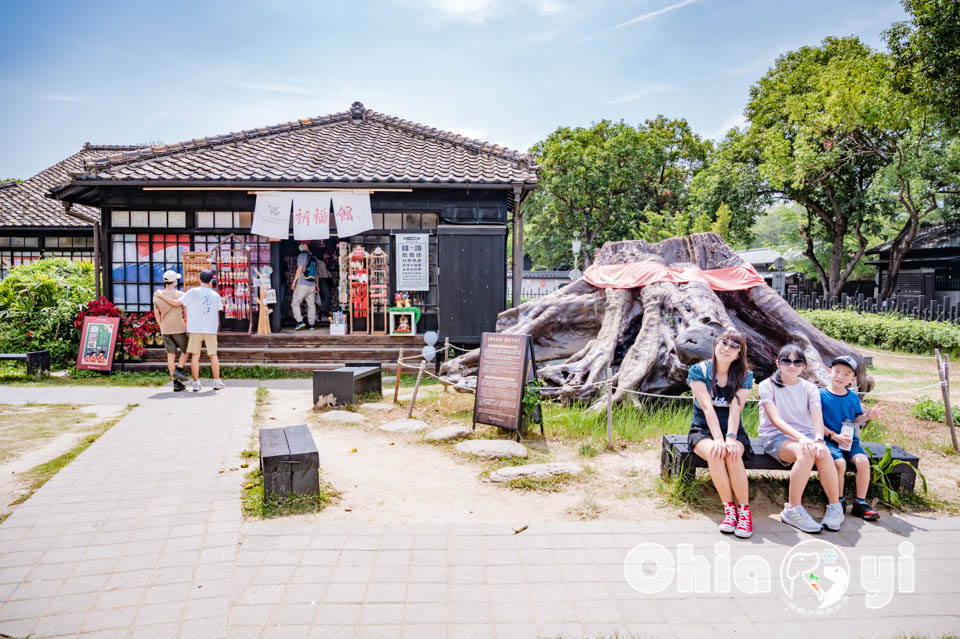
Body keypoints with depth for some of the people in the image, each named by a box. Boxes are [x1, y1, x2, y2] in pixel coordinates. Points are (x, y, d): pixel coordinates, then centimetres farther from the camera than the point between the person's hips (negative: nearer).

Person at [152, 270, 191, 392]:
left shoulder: (157, 296, 2)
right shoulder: (180, 294, -10)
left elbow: (156, 314, 11)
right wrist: (188, 325, 6)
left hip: (165, 330, 4)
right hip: (179, 329, -4)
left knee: (171, 355, 5)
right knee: (185, 350, 16)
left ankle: (176, 383, 5)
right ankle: (178, 370, -6)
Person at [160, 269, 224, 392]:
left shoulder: (193, 292, -3)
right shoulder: (215, 295, 5)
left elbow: (177, 303, -5)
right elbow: (217, 314, 8)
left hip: (195, 329, -1)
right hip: (211, 329, 2)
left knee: (195, 356, 4)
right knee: (213, 355, 11)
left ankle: (196, 383, 2)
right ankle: (217, 382, 12)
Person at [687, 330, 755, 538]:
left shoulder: (744, 376, 0)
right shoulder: (699, 371, -4)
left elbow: (735, 408, -14)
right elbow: (707, 407, -16)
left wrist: (730, 438, -29)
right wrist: (718, 438, -28)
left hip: (733, 431, 1)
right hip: (703, 430, -1)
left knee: (733, 454, -34)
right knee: (715, 453, -35)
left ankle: (744, 510, -25)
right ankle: (729, 508, -24)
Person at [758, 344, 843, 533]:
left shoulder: (810, 388, 9)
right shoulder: (767, 385, -2)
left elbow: (817, 418, -8)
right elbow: (775, 419, -15)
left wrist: (818, 439, -30)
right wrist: (800, 438, -31)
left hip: (805, 436, 3)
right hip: (775, 437, -3)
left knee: (822, 451, -31)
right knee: (806, 453, -34)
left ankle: (834, 507, -17)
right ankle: (793, 509, -25)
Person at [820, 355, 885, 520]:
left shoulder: (853, 397, 12)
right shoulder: (821, 395, -3)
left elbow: (855, 420, 19)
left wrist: (868, 416, 0)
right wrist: (834, 436, -14)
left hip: (850, 440, 4)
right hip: (829, 440, -4)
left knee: (863, 460, -24)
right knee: (840, 462, -30)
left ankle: (860, 503, -9)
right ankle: (839, 501, -7)